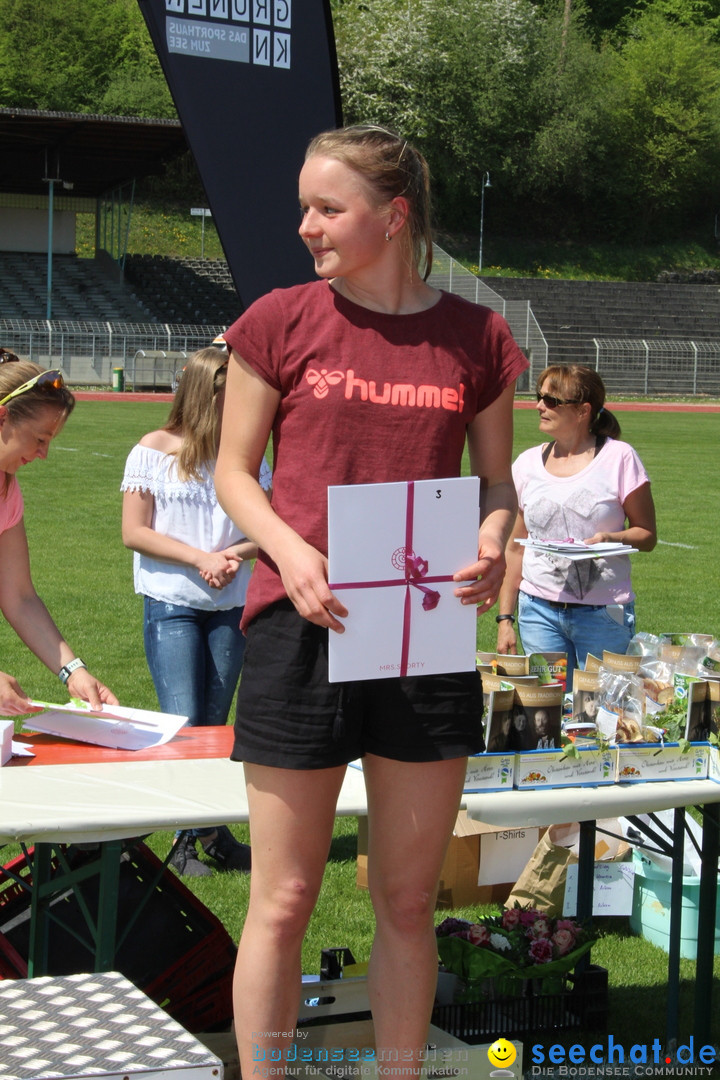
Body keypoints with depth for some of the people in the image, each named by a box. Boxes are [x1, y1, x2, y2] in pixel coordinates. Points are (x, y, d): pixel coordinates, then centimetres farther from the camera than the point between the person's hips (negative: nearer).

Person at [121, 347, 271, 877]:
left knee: (215, 724, 8)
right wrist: (200, 559, -14)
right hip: (172, 603, -3)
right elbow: (134, 532, -5)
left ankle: (212, 832, 16)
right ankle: (191, 837, 4)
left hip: (232, 607, 3)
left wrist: (234, 555, -14)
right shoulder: (154, 451, -3)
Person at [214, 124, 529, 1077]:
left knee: (410, 901, 11)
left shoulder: (476, 336, 6)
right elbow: (233, 470, 6)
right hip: (301, 627, -2)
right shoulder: (280, 321, 1)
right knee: (284, 901, 3)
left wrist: (493, 544, -7)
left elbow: (498, 476, 15)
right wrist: (289, 550, -13)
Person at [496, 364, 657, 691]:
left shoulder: (619, 458, -3)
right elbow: (515, 546, 12)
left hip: (604, 614, -3)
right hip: (539, 611, 3)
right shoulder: (527, 464, 7)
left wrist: (611, 538, -21)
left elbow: (647, 535, 1)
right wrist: (505, 618, 8)